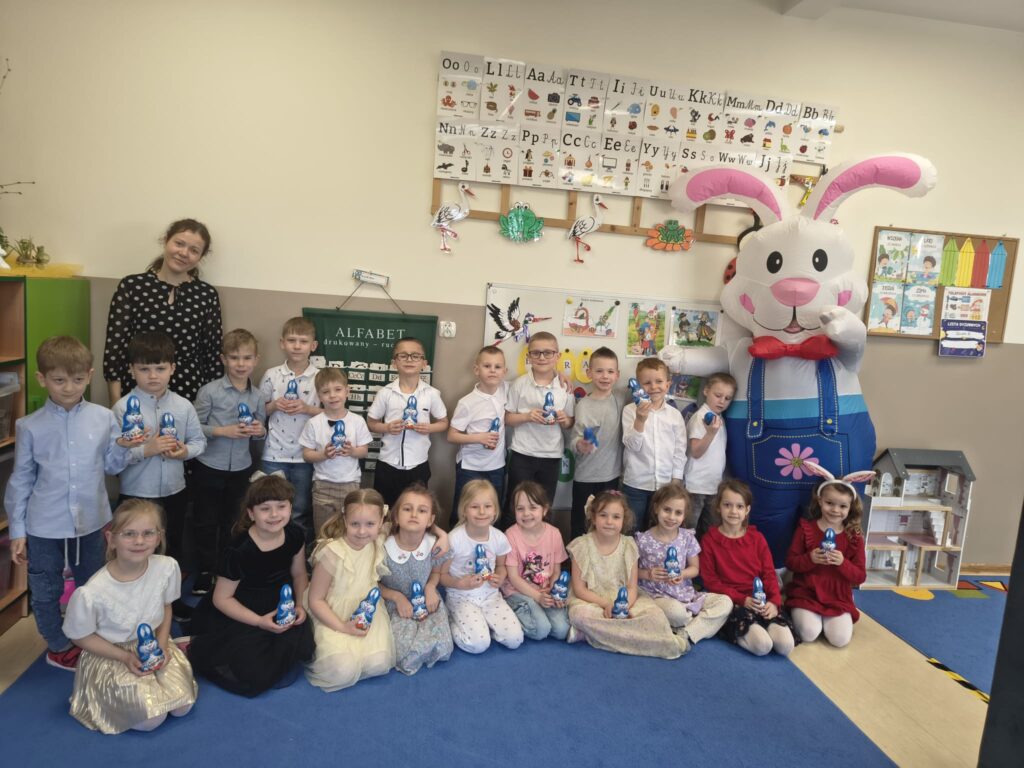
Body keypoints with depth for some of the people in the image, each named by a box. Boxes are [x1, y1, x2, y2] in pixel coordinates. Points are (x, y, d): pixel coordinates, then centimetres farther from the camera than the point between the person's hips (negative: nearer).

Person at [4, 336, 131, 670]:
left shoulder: (103, 418, -7)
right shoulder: (30, 426, -9)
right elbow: (21, 480, -3)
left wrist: (123, 447, -18)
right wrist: (17, 531, -1)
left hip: (90, 522, 2)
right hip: (44, 527, -2)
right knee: (46, 592, 15)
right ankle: (59, 647, 39)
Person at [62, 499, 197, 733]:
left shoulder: (167, 567, -20)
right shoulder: (91, 593, -29)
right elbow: (81, 636, -11)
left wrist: (162, 644, -11)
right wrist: (125, 657, -17)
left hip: (153, 645, 4)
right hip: (110, 655, -3)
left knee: (182, 705, -6)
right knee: (152, 718, -14)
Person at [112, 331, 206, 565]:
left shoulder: (183, 406, -3)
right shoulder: (123, 407, -13)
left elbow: (199, 441, 5)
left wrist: (186, 451, -14)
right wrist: (146, 451, -26)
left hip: (174, 493, 4)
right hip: (135, 495, -3)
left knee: (173, 550, 21)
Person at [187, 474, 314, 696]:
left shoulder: (295, 535, -9)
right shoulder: (239, 551, -23)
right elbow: (221, 598, -14)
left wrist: (301, 606, -7)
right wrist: (259, 621, -21)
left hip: (279, 608, 5)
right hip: (238, 614, -5)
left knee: (301, 642, -20)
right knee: (255, 676, -18)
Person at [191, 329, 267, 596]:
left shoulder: (257, 396, 0)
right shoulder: (210, 391, -12)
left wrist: (260, 431, -10)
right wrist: (222, 431, -22)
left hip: (241, 468, 3)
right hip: (209, 467, -3)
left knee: (231, 521, 16)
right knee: (206, 521, 9)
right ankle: (206, 571, 26)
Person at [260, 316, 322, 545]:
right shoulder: (271, 375, -2)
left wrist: (308, 408, -16)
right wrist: (274, 406, -12)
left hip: (305, 455, -1)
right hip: (274, 454, 1)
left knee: (301, 511, 12)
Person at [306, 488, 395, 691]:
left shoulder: (378, 546, -7)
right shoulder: (331, 552, -21)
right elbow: (315, 600, -13)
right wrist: (342, 627, -18)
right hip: (333, 617, -4)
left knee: (379, 664, -16)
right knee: (344, 671, -22)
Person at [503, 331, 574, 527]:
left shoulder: (565, 387, 0)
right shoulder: (520, 384, -4)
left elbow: (569, 424, 9)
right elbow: (507, 418, 0)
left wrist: (564, 420, -13)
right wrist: (527, 416, -17)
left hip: (551, 456, 2)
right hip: (522, 455, -1)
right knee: (514, 506, 6)